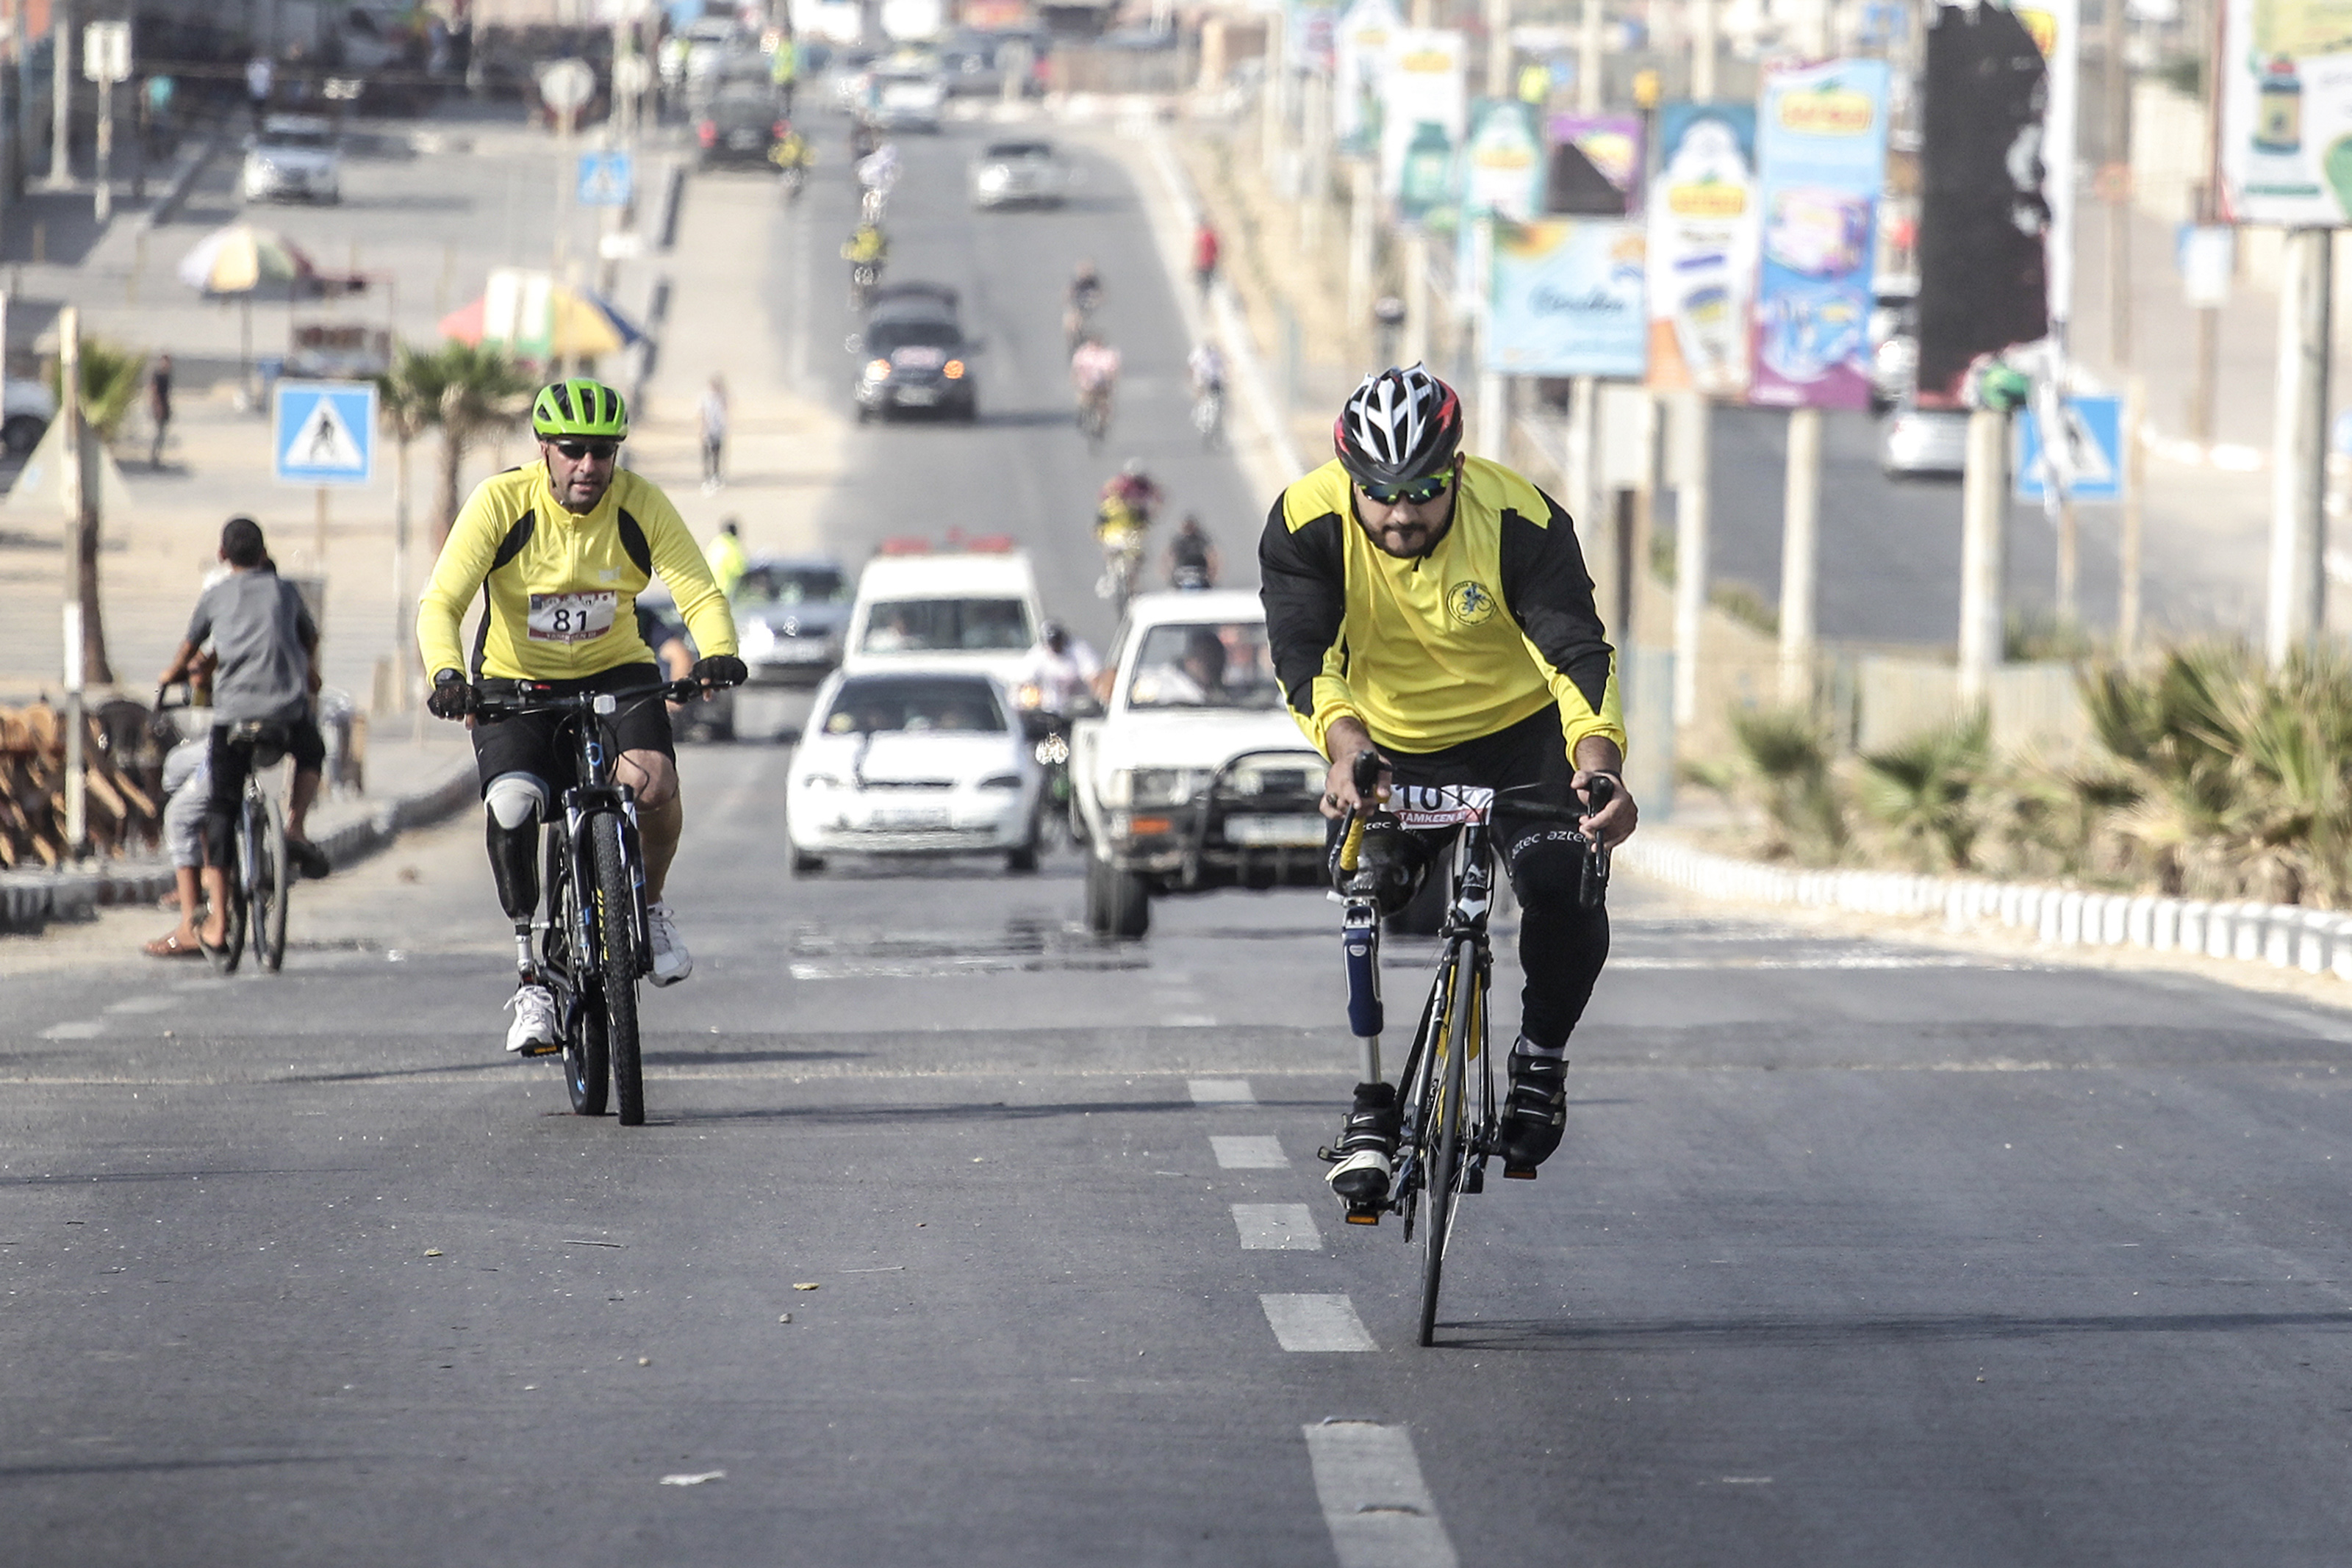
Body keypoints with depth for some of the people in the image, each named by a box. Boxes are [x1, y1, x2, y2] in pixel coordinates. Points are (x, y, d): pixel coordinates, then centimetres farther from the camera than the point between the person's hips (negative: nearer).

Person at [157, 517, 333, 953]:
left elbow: (189, 647, 29)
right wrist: (310, 672, 56)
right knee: (310, 754, 35)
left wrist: (174, 673, 52)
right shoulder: (284, 591, 17)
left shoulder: (214, 597, 14)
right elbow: (310, 637, 34)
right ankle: (296, 828, 10)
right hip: (288, 706, 1)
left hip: (232, 710, -1)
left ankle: (217, 919, 0)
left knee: (222, 807, 6)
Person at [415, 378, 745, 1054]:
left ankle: (652, 904, 3)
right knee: (511, 804, -28)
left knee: (654, 783, -28)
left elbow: (699, 592, -17)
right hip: (515, 682, -1)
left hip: (616, 674, 1)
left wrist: (718, 652, -39)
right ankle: (529, 975, -12)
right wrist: (446, 673, -42)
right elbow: (440, 603, -22)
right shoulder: (501, 502, -18)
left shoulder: (640, 505, -14)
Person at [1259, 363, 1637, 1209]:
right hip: (1389, 749, 1)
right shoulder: (1308, 523, -21)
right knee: (1360, 909, -19)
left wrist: (1599, 766, -51)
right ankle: (1369, 1104, 0)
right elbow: (1303, 652, -30)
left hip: (1521, 734, -1)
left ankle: (1541, 1059, 4)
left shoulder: (1521, 520, -25)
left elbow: (1577, 650, -33)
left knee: (1565, 887, -23)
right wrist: (1346, 748, -51)